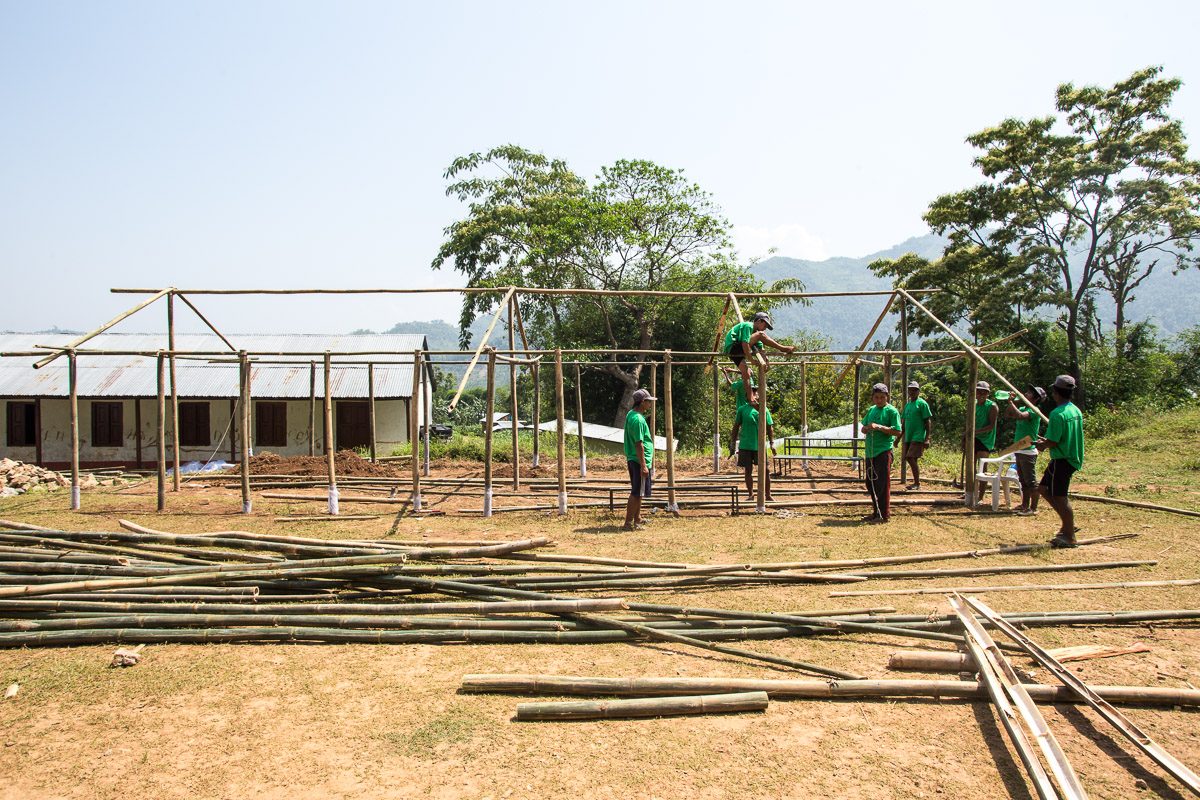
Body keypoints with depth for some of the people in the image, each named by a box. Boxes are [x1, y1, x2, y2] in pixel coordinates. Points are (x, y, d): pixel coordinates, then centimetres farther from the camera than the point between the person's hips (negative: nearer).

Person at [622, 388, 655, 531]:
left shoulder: (630, 414, 12)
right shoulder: (638, 419, -20)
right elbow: (639, 444, -22)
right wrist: (643, 466, -22)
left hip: (633, 460, 10)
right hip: (639, 460, -10)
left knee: (638, 492, 20)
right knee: (637, 493, -5)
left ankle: (637, 519, 32)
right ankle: (628, 523, -1)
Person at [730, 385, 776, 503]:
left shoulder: (764, 409, 6)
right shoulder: (742, 409, 5)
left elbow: (770, 427, 10)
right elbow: (736, 427, 9)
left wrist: (772, 443, 3)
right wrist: (732, 443, 6)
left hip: (759, 445, 0)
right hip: (745, 445, 0)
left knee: (765, 470, 1)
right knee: (748, 470, 6)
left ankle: (768, 495, 12)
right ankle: (750, 495, 17)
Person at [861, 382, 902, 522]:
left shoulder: (891, 411, -5)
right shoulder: (871, 410, 15)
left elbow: (897, 431, -13)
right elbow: (863, 428, 19)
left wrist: (878, 427, -20)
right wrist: (866, 429, -5)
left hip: (884, 451, -7)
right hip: (870, 451, 8)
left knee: (882, 483, -6)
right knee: (870, 483, 13)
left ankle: (884, 514, 0)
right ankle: (877, 512, 25)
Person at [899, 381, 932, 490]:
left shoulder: (922, 404, -5)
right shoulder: (907, 405, 17)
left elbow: (928, 421, -9)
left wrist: (927, 438, -16)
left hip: (918, 437, -8)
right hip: (908, 437, 8)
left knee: (911, 458, -14)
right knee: (910, 460, 8)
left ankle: (917, 483, -7)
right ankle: (916, 482, 18)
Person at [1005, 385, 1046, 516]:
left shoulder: (1034, 410, -15)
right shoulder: (1022, 408, 12)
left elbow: (1019, 416, -32)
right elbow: (1007, 415, 17)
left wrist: (1011, 403, -22)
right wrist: (1012, 402, 4)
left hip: (1028, 451, -9)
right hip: (1019, 450, 9)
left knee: (1031, 481, -3)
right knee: (1023, 481, 15)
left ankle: (1034, 508, 2)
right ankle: (1025, 505, 24)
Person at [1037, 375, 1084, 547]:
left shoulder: (1057, 414, -20)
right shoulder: (1076, 411, 9)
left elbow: (1053, 442, -20)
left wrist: (1042, 445, -1)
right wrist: (1047, 441, 18)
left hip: (1062, 461, -10)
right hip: (1073, 458, 10)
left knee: (1060, 497, -1)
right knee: (1045, 489, 17)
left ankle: (1069, 536, 6)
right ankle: (1068, 525, 20)